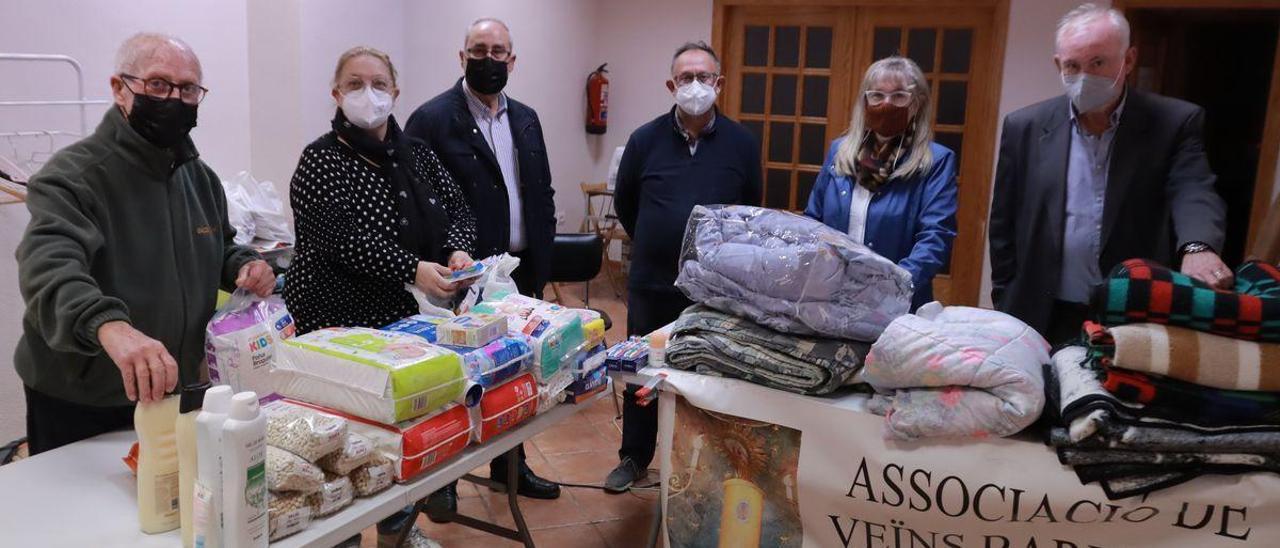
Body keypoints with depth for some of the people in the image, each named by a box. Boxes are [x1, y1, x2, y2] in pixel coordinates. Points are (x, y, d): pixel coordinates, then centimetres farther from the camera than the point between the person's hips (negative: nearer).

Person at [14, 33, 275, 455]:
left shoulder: (201, 177, 6)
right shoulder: (71, 177, -17)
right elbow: (50, 270, -34)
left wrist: (242, 266, -3)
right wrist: (110, 326, -54)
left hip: (179, 394, 6)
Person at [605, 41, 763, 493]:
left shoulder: (742, 144, -3)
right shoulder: (645, 140, -3)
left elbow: (751, 212, 9)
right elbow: (625, 205, 11)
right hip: (651, 285, 1)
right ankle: (635, 458, 30)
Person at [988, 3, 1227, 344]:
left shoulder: (1175, 123, -2)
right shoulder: (1026, 127, 1)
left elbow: (1194, 192, -17)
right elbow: (1004, 226, 5)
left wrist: (1198, 248, -39)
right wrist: (1006, 311, 4)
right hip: (1042, 321, 1)